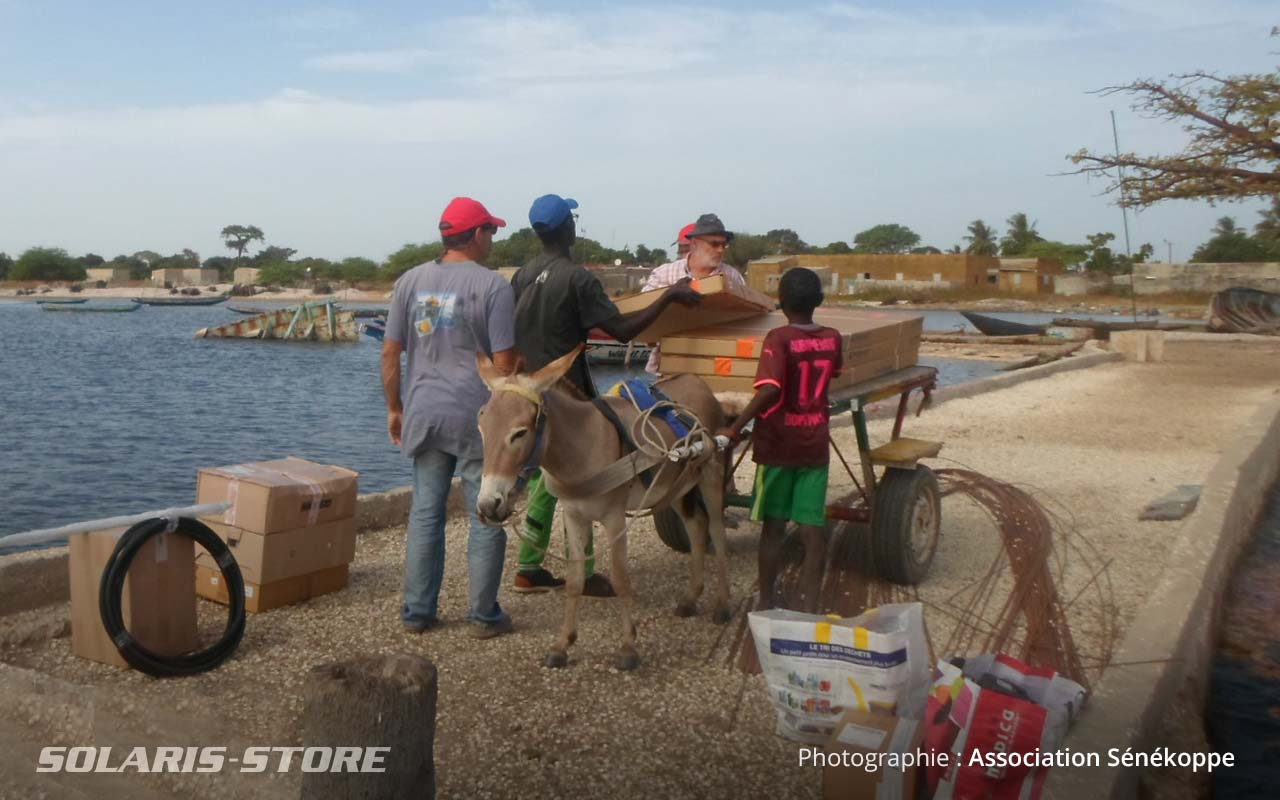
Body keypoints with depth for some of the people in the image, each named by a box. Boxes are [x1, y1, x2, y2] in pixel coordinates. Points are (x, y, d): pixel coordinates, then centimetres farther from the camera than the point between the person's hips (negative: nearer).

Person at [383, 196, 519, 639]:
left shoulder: (411, 281, 6)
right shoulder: (493, 285, -9)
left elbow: (390, 353, 7)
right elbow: (504, 361, -11)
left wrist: (394, 408, 15)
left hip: (423, 414, 5)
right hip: (477, 417, -4)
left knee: (425, 512, 13)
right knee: (486, 517, 6)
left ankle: (417, 611, 18)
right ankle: (483, 615, 13)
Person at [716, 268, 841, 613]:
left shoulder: (778, 339, -14)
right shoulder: (833, 339, 2)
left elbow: (770, 390, -27)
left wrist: (735, 428, -23)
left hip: (778, 445, -3)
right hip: (815, 445, 3)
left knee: (774, 526, 8)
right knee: (813, 528, 5)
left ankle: (766, 604, 18)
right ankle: (810, 608, 8)